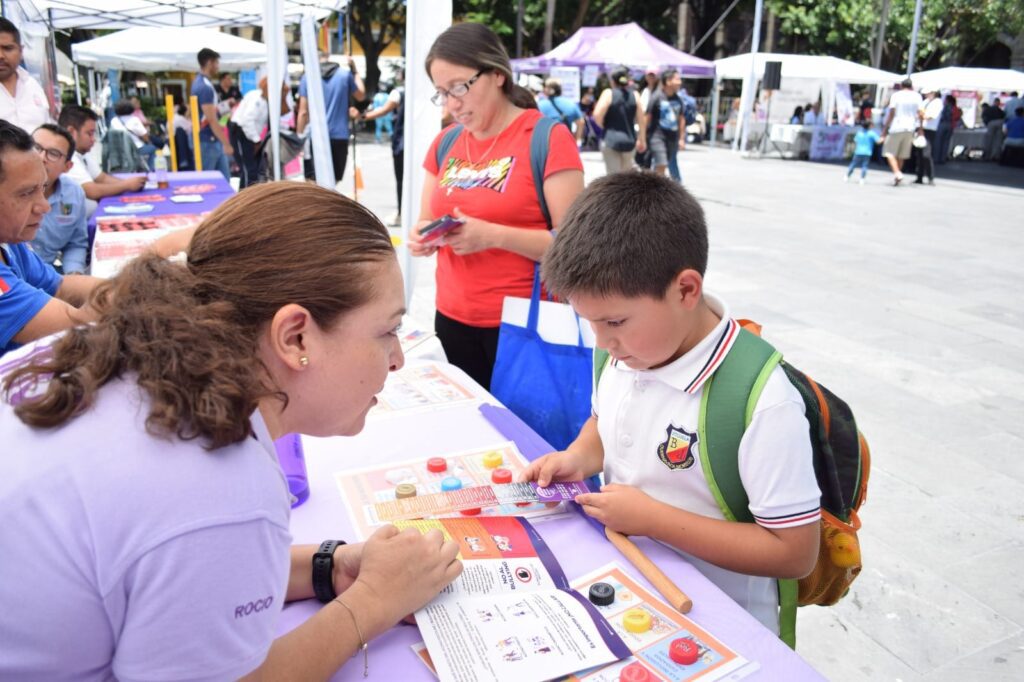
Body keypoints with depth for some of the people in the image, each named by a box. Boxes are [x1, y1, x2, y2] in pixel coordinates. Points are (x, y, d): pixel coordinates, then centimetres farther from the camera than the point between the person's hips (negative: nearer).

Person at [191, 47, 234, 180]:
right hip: (207, 142, -10)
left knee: (223, 178, 11)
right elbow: (211, 120, -22)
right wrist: (226, 143, -20)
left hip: (213, 141, 10)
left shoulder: (199, 82, 12)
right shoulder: (205, 87, -20)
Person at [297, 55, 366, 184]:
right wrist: (354, 71, 27)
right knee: (332, 183, 9)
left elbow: (303, 112, -2)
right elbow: (361, 96, 21)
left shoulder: (307, 77, 1)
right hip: (339, 136, 2)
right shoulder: (345, 74, 3)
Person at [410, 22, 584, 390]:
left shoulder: (549, 138, -9)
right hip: (452, 319, 5)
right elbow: (426, 224, 15)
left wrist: (493, 236, -25)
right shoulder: (444, 143, 9)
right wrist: (423, 238, -8)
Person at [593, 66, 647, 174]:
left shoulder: (608, 93, -6)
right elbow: (642, 119, 4)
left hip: (611, 139, -4)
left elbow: (597, 115, -16)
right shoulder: (634, 95, 4)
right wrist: (642, 140, 14)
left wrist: (604, 127, 4)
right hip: (629, 140, 4)